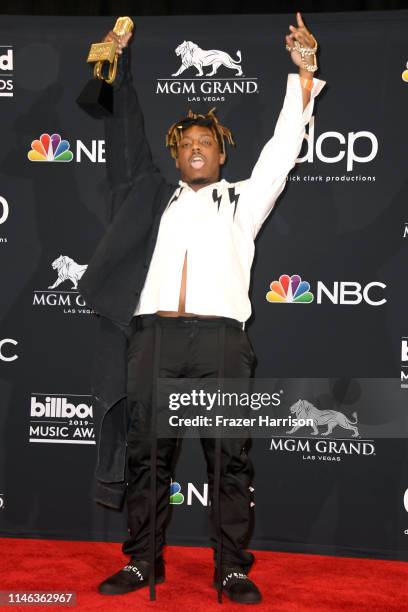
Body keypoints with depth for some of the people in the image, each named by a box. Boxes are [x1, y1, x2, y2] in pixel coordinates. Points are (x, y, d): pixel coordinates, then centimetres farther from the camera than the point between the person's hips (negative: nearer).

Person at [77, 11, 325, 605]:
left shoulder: (243, 200, 20)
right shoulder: (155, 196, 23)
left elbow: (282, 150, 14)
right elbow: (127, 138, 26)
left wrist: (304, 73, 8)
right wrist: (119, 62, 27)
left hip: (221, 338, -1)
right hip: (154, 336, 2)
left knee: (230, 458, -2)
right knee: (147, 454, 3)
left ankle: (233, 569, 6)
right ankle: (142, 563, 13)